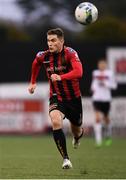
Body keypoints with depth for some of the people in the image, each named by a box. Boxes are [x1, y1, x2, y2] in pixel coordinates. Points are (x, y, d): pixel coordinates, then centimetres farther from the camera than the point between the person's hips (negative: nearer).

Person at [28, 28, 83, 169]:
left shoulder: (70, 53, -20)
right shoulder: (43, 56, -7)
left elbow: (78, 72, -37)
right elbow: (35, 64, 19)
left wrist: (60, 77, -50)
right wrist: (33, 82, 26)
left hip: (73, 98, -1)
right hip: (56, 98, 1)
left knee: (76, 130, 17)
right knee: (56, 122, -29)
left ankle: (77, 136, 58)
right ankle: (65, 159, -23)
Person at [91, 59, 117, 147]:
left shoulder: (110, 73, -1)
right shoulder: (95, 73, 8)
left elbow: (114, 85, -1)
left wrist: (105, 84, -15)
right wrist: (93, 88, 5)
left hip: (106, 98, -1)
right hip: (97, 98, 1)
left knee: (106, 118, 13)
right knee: (97, 118, -14)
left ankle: (108, 136, 41)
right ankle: (98, 140, -17)